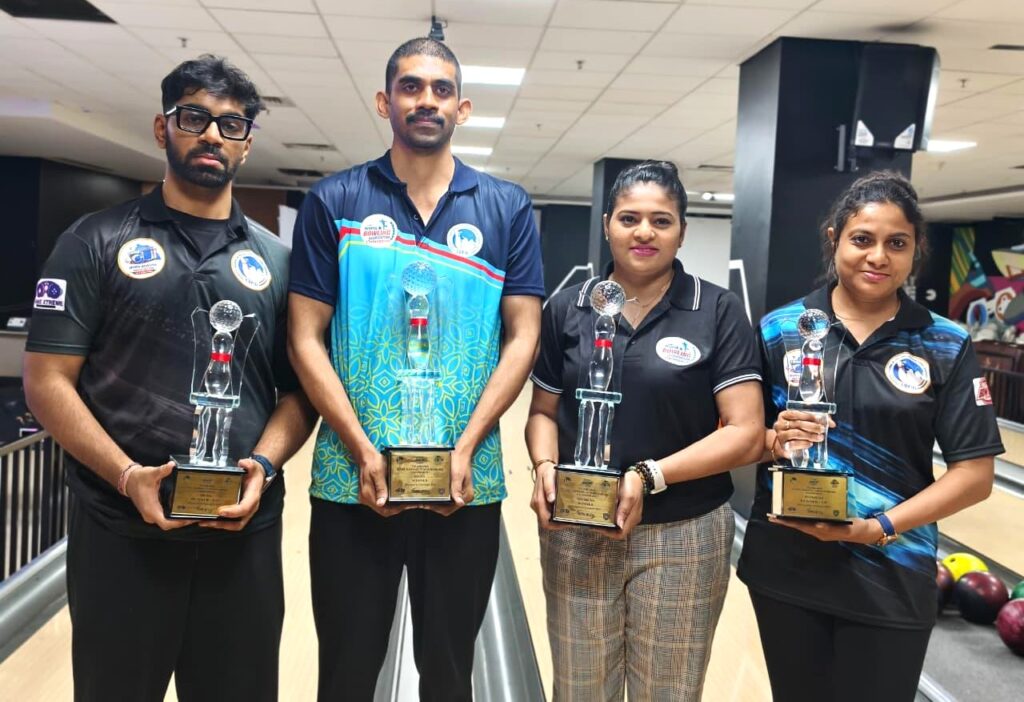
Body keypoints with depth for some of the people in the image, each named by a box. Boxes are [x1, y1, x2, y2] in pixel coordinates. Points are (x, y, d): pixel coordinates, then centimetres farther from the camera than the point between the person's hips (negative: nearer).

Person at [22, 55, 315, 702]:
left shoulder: (276, 259, 8)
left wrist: (264, 466, -11)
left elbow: (300, 391, 7)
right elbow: (47, 381, -3)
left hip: (245, 533, 2)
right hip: (121, 533, -2)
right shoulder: (97, 241, 2)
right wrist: (129, 476, -16)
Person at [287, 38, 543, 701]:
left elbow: (523, 336, 0)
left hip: (467, 485, 1)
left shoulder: (508, 208, 3)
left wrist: (465, 450, -10)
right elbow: (306, 337, -2)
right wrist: (363, 451, -11)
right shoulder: (335, 201, 1)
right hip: (353, 482, 0)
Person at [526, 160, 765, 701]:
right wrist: (545, 466, -12)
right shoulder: (567, 309, 4)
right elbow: (543, 412, 9)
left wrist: (651, 476, -19)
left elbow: (745, 433, -9)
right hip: (576, 534, 2)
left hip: (684, 538, -1)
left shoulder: (719, 312, -4)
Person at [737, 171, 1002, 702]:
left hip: (891, 579, -1)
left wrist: (879, 528, -16)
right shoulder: (781, 329, -2)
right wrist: (775, 441, -20)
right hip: (786, 568, 1)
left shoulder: (947, 347, -3)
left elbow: (974, 474, -5)